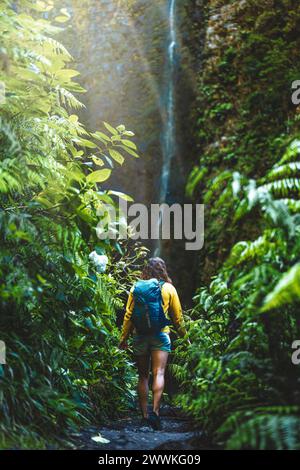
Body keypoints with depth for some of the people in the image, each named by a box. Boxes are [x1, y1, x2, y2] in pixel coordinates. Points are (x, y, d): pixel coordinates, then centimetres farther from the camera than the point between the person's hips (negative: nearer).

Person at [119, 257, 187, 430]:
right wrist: (184, 336, 18)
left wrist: (124, 338, 12)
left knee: (143, 376, 10)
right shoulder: (168, 288, 1)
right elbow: (177, 316, 5)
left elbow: (128, 315, 3)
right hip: (161, 335, -2)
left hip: (140, 336, 2)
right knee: (159, 374, -6)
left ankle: (145, 415, 13)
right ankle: (155, 411, -21)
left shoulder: (136, 288, 3)